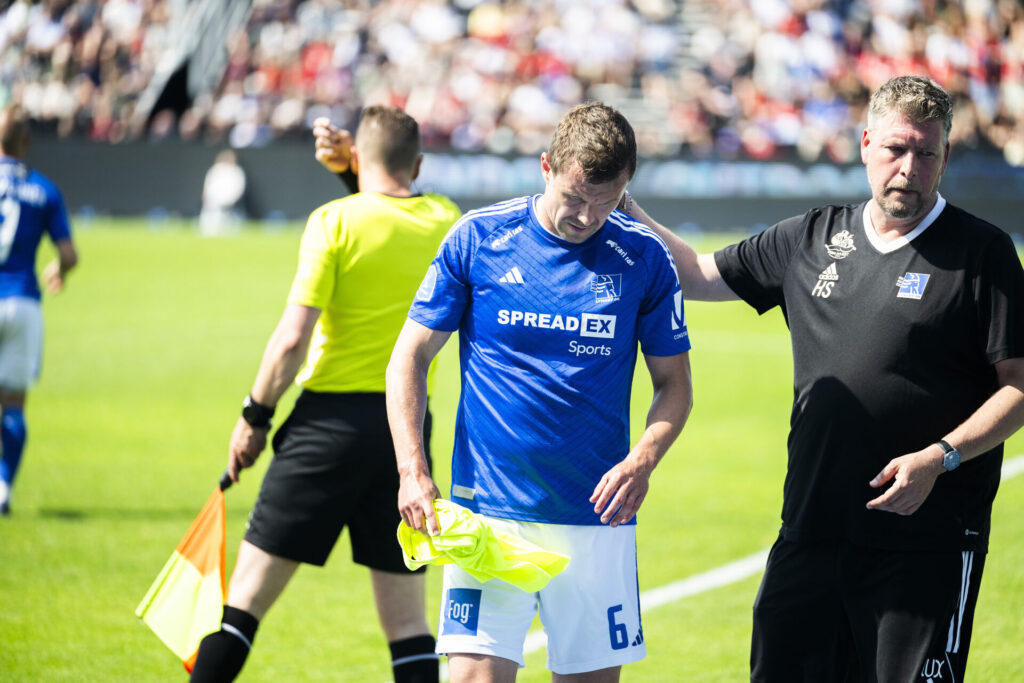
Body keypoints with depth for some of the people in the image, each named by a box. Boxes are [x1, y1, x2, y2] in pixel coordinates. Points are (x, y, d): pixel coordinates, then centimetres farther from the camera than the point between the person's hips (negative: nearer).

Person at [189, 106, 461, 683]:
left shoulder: (335, 221, -8)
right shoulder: (445, 220, 6)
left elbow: (292, 338, -13)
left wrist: (255, 416, -3)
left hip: (333, 418, -4)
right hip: (408, 423, 4)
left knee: (249, 590, 2)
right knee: (408, 619, 7)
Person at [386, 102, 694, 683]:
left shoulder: (645, 259, 2)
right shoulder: (477, 238, -1)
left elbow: (674, 384, 9)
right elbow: (410, 359, 3)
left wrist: (642, 461, -11)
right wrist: (413, 472, -10)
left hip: (598, 520, 2)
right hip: (488, 513, -2)